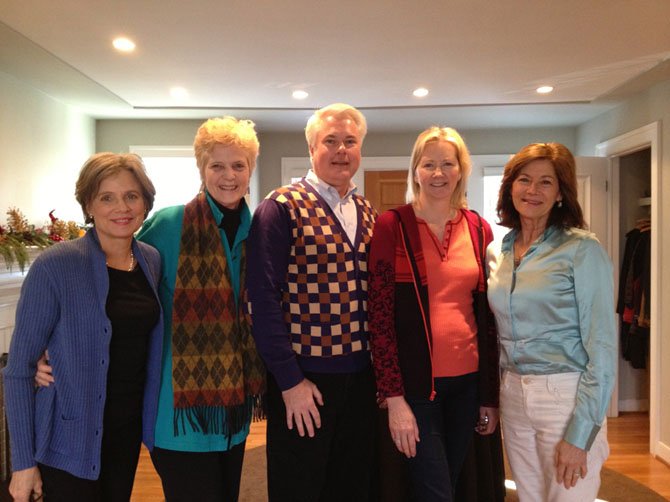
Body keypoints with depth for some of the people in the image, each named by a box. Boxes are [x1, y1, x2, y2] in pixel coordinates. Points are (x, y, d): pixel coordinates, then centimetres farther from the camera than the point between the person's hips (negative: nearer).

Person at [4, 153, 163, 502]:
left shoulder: (152, 260, -1)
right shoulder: (55, 266, -17)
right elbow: (19, 368, -12)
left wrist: (152, 417, 7)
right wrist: (23, 462, -11)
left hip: (128, 432, 5)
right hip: (70, 441, -5)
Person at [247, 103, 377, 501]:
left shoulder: (368, 214, 10)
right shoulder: (282, 207, -9)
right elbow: (264, 298, -14)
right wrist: (290, 380, -14)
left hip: (362, 376, 6)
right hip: (303, 378, -5)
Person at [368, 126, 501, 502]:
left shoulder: (479, 229, 5)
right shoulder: (392, 226, -8)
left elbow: (488, 315, 8)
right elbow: (380, 315, -10)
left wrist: (490, 394, 8)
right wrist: (394, 397, -13)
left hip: (468, 379, 5)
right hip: (415, 382, -4)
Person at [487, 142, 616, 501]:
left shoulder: (581, 249, -11)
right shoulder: (496, 253, 5)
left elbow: (601, 345, -13)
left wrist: (580, 434, -15)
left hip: (567, 397, -5)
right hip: (512, 396, 5)